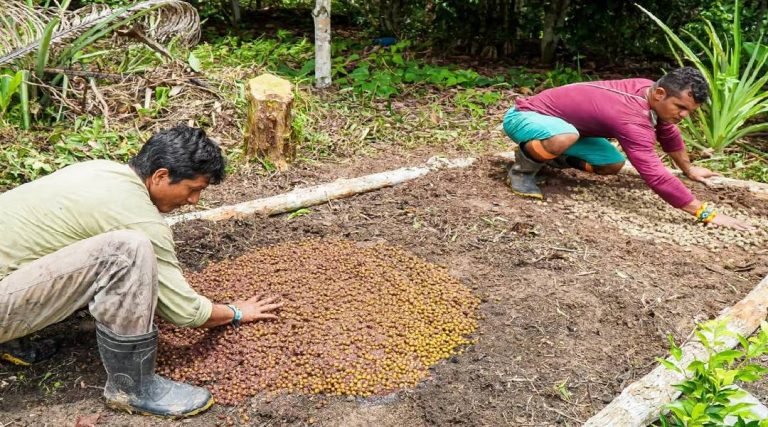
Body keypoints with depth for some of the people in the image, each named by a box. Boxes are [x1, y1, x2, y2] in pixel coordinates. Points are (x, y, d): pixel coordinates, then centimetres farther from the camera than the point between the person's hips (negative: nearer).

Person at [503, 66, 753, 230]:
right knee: (565, 138, -42)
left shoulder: (649, 91, -4)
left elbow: (669, 134, 17)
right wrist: (707, 214, -35)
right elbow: (656, 176, -39)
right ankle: (523, 169, -12)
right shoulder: (633, 121, -34)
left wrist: (689, 169, 29)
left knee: (613, 164, -1)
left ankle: (548, 156, 16)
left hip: (556, 122, 9)